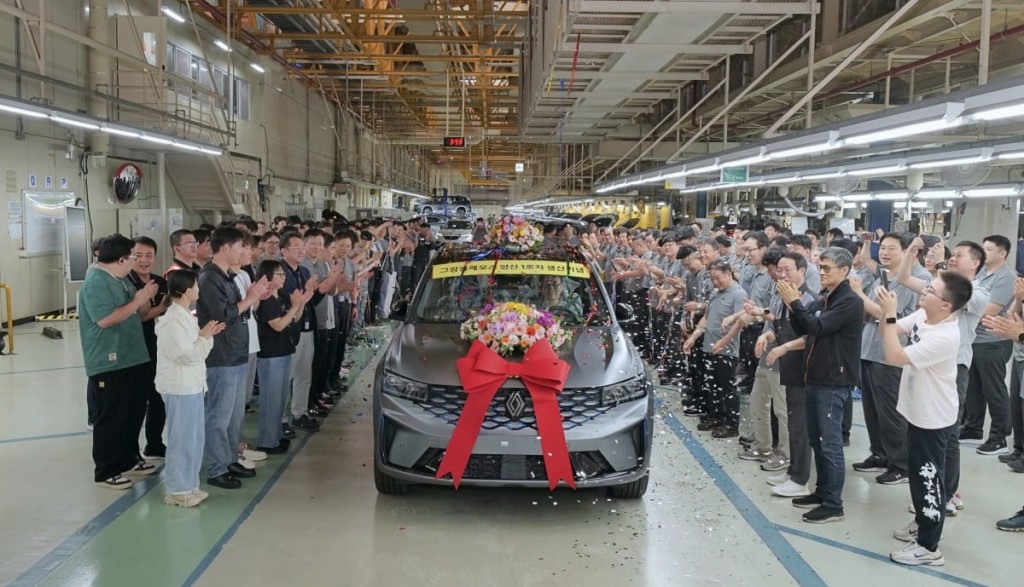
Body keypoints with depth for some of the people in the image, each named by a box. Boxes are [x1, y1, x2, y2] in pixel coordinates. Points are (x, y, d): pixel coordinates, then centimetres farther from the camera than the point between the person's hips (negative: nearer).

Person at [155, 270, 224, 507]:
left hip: (192, 385, 10)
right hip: (179, 387, -10)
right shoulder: (172, 321, -18)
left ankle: (188, 485, 24)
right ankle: (176, 490, 9)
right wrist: (205, 337, -9)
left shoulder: (185, 316, 12)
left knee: (195, 437, 15)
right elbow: (189, 355, -21)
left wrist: (207, 335, 3)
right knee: (182, 439, -1)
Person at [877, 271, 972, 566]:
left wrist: (890, 314, -29)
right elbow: (889, 333, 6)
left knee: (930, 478, 1)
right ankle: (923, 522, 40)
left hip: (933, 417, -9)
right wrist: (885, 311, -13)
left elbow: (894, 356, -32)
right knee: (918, 472, 23)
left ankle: (928, 547, 12)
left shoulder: (945, 337, -31)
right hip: (918, 410, 9)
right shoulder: (922, 315, -4)